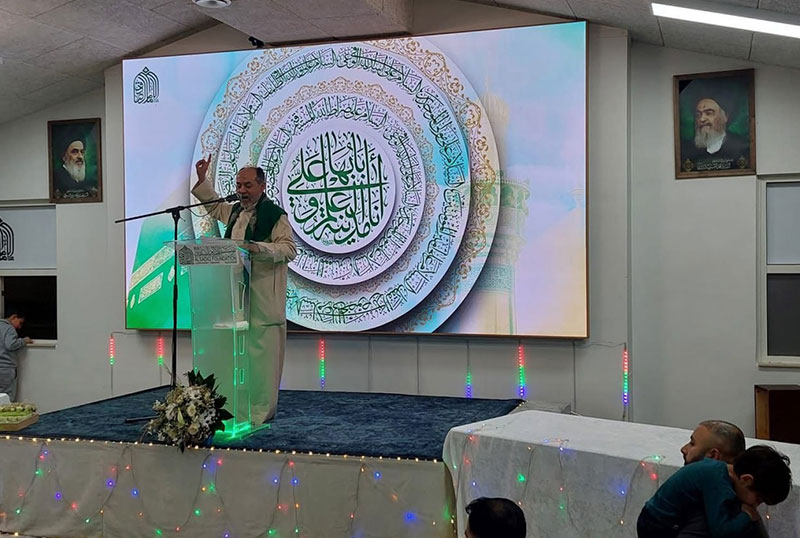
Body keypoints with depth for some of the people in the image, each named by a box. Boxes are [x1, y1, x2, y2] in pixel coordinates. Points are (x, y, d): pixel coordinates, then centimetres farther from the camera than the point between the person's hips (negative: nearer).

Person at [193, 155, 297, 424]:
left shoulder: (275, 215, -6)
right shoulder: (234, 211, 17)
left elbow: (289, 249, -13)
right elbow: (214, 206, 38)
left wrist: (258, 248, -24)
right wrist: (202, 179, 31)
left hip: (263, 298, -7)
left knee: (261, 350, -5)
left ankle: (261, 410, 2)